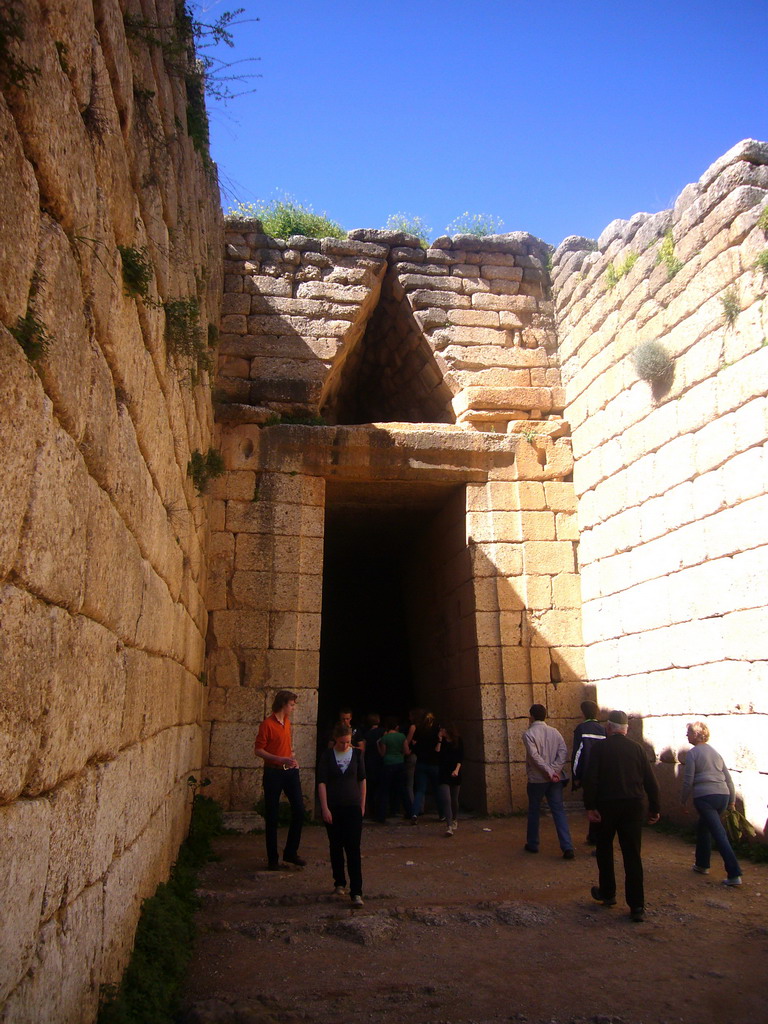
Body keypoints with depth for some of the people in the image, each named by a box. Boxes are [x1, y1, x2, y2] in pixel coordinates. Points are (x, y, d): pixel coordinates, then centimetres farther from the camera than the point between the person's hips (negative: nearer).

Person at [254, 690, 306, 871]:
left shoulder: (287, 722, 11)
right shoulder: (267, 724, -12)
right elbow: (258, 750, -15)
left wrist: (291, 757, 11)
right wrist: (281, 759, -23)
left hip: (290, 771, 7)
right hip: (273, 772, -7)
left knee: (299, 810, 4)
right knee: (272, 816, 2)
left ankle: (291, 852, 17)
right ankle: (272, 858, 13)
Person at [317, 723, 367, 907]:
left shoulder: (357, 754, 2)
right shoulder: (327, 756, -2)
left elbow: (362, 780, 9)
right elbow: (322, 782, -5)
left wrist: (362, 805, 8)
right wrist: (324, 808, -11)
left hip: (353, 807, 0)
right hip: (332, 808, 0)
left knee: (353, 849, -6)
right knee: (336, 847, 10)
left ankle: (356, 892, -7)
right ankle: (339, 883, 27)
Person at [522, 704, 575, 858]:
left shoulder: (529, 734, -9)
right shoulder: (554, 732, 6)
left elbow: (535, 756, -20)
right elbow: (563, 751, -5)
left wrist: (549, 772, -17)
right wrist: (555, 770, -11)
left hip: (536, 778, -3)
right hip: (555, 779, 4)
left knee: (534, 811, 12)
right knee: (558, 810, 4)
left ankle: (532, 844, 23)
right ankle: (567, 847, -5)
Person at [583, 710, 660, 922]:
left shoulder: (600, 748, -6)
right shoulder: (636, 748, 2)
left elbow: (590, 779, -14)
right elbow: (650, 781, 3)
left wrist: (590, 806, -10)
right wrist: (654, 808, 12)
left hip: (607, 805, -2)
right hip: (633, 805, 2)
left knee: (604, 850, 17)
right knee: (632, 855, 6)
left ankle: (607, 893, 29)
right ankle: (637, 906, 3)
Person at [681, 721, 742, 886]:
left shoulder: (692, 753, -5)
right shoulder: (715, 752, 16)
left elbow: (688, 781, -7)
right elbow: (728, 778, 17)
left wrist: (683, 799, 4)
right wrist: (732, 799, 23)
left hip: (704, 797, -7)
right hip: (723, 796, 7)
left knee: (720, 834, -6)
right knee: (703, 828, 22)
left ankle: (734, 874, -10)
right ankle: (702, 864, 30)